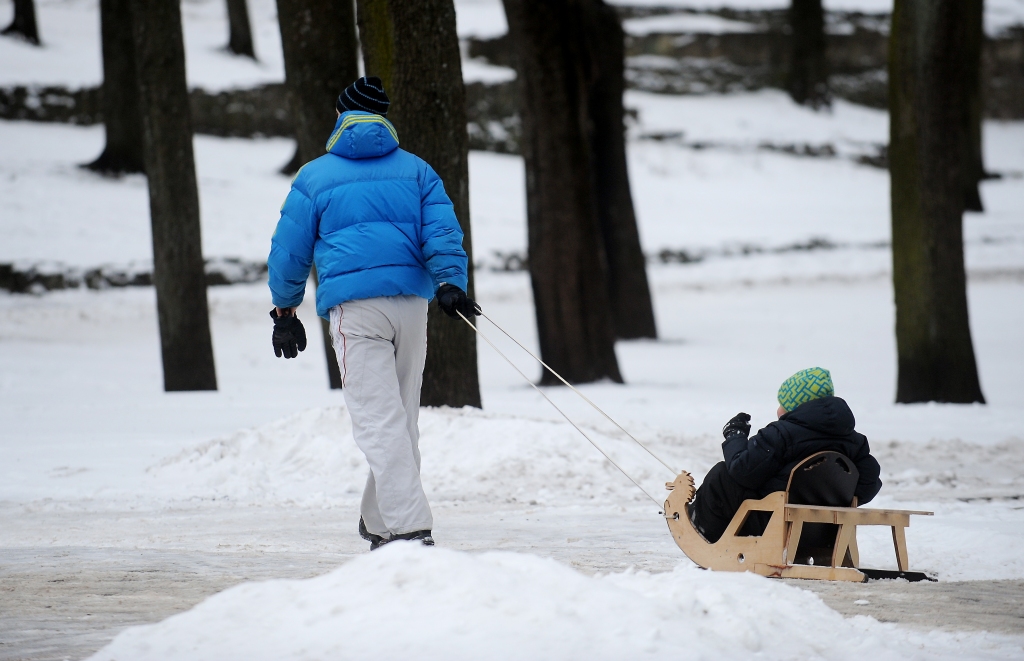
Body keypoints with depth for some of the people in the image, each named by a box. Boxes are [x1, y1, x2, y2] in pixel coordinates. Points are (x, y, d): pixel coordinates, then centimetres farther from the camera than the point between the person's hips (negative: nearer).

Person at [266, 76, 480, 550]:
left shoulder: (315, 176, 11)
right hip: (411, 302, 3)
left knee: (379, 421, -9)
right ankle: (380, 523, 23)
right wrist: (450, 282, -5)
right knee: (402, 418, 14)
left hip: (354, 308, -3)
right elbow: (441, 230, 3)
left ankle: (411, 529, -21)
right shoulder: (415, 170, 17)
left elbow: (290, 251, 13)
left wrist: (285, 311, 23)